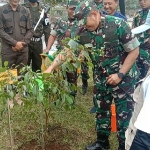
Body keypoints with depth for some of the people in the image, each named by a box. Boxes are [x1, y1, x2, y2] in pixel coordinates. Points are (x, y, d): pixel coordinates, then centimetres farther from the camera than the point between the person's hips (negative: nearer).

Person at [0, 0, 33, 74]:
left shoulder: (26, 11, 8)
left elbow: (30, 30, 6)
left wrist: (22, 43, -8)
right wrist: (15, 43, -13)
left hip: (23, 50, 2)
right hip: (8, 50, -2)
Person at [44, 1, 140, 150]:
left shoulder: (118, 24, -21)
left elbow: (134, 50, -16)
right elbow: (67, 51, -4)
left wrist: (120, 74, -19)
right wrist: (51, 67, -13)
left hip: (123, 77, -5)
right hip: (101, 78, 5)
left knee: (124, 114, 3)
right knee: (101, 111, 16)